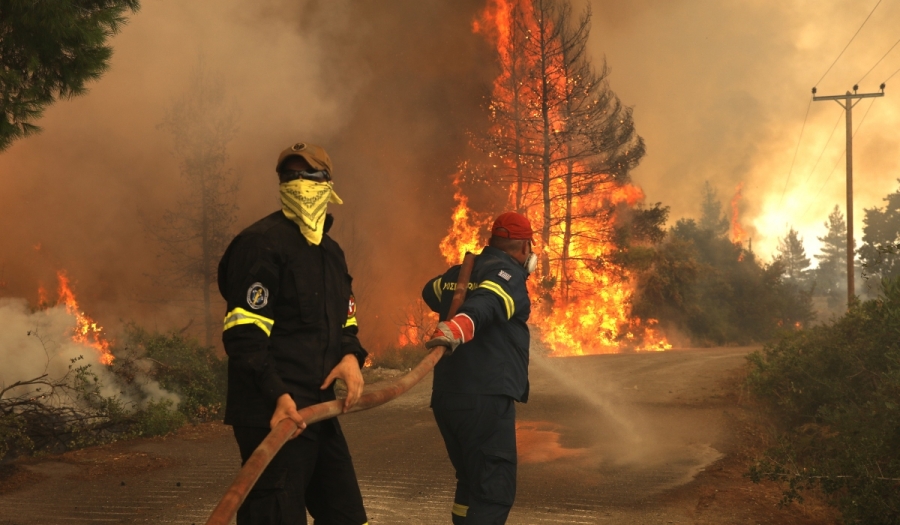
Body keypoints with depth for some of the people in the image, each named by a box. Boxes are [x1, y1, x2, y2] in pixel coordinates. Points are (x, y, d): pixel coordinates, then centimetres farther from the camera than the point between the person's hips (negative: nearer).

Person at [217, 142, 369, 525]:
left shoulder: (330, 251, 17)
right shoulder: (261, 243, -12)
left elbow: (344, 318, 23)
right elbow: (244, 334, -19)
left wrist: (351, 356, -1)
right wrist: (277, 396, -30)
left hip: (319, 409, 9)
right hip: (274, 417, -9)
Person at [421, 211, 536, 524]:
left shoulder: (459, 273, 17)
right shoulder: (508, 273, -6)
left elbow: (431, 291, 38)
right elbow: (487, 302, -28)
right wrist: (461, 324, -46)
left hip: (446, 395, 8)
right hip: (485, 397, -8)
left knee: (471, 481, 21)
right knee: (495, 489, -9)